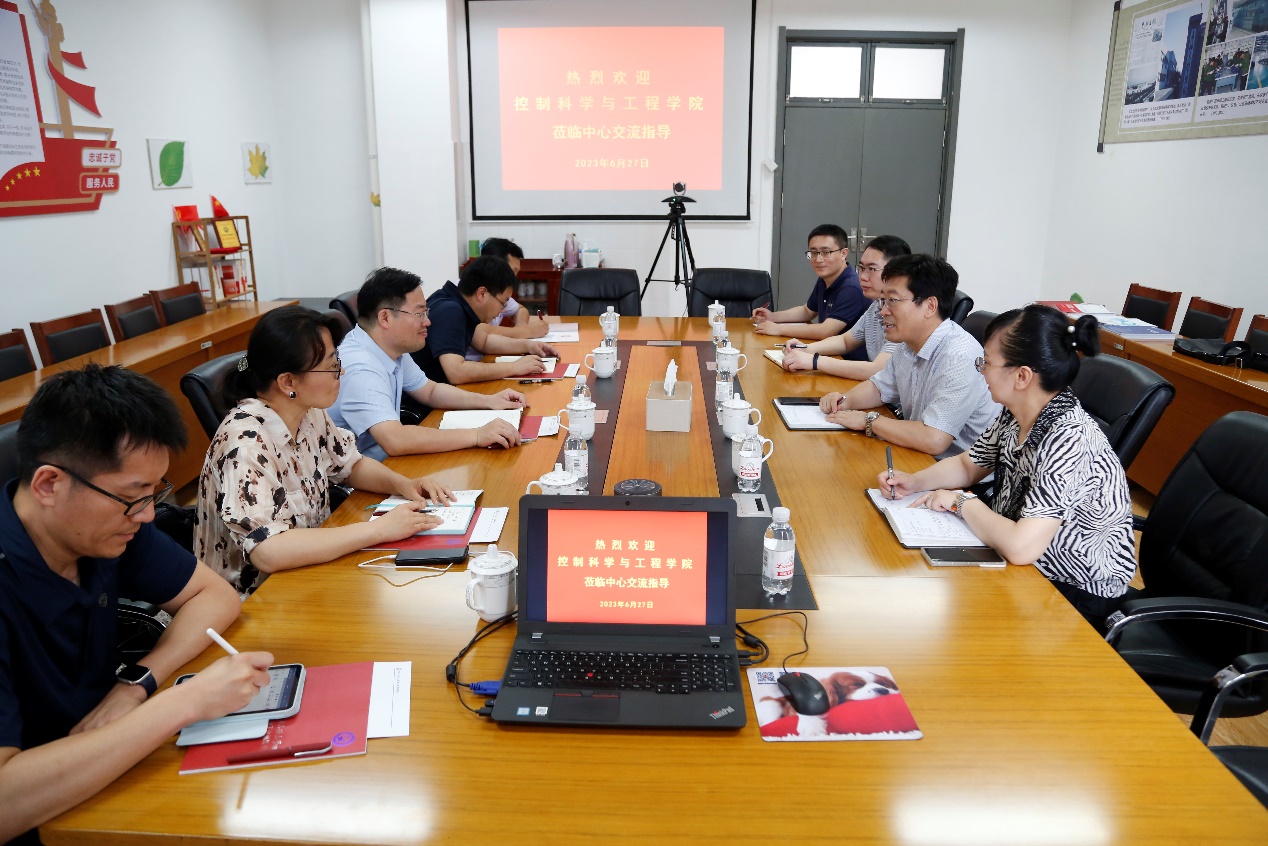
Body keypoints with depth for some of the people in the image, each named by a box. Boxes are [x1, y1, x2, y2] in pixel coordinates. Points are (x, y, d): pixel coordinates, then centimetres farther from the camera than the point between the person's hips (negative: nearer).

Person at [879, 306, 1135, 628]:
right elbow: (968, 465, 12)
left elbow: (1021, 548, -37)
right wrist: (915, 482, -6)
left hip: (1078, 594, -7)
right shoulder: (1015, 414, -6)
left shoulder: (1069, 440, -31)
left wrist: (962, 502, -21)